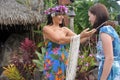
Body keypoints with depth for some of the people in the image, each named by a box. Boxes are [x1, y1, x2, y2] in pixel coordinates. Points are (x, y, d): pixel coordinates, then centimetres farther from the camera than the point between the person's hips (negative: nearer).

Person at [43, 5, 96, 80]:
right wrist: (80, 36, -24)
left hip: (65, 62, 5)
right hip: (53, 62, -5)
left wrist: (89, 34, -19)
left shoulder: (64, 29, 8)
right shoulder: (46, 28, -7)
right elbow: (59, 40, -21)